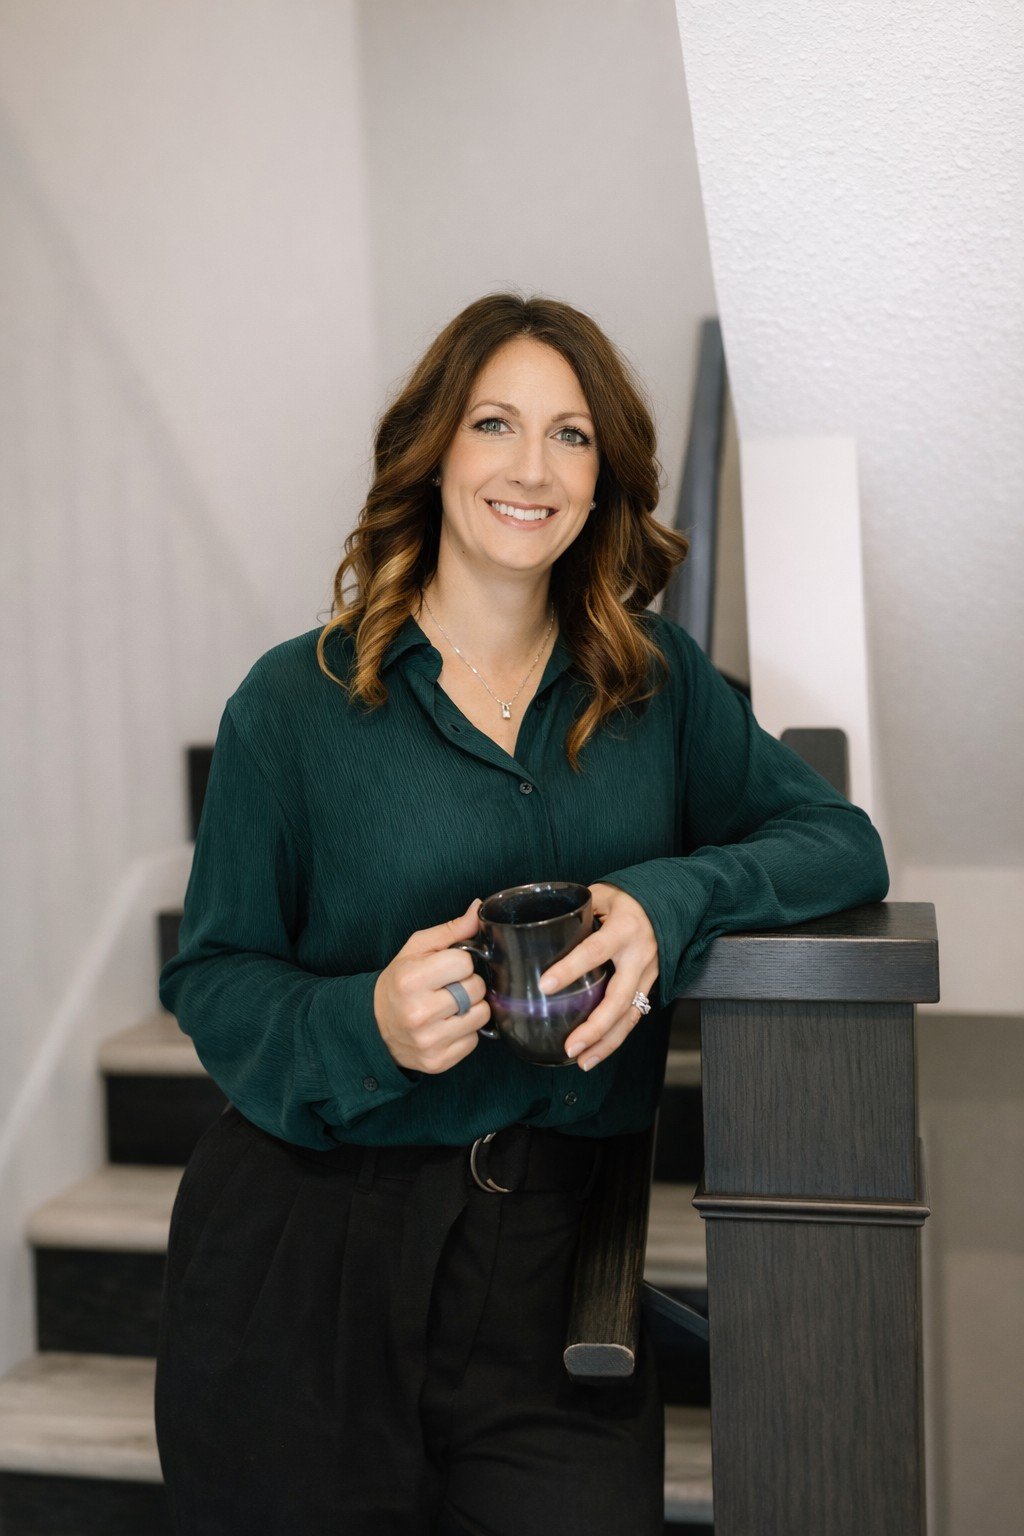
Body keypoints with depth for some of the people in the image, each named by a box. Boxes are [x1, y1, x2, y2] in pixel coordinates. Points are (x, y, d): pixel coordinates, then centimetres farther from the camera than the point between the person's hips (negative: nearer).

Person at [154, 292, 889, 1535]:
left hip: (543, 1243, 2)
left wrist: (670, 902, -19)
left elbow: (841, 842, 0)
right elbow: (210, 977, -1)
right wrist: (367, 1022, -21)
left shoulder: (657, 682, 5)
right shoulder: (295, 701, -3)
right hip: (306, 1253, -1)